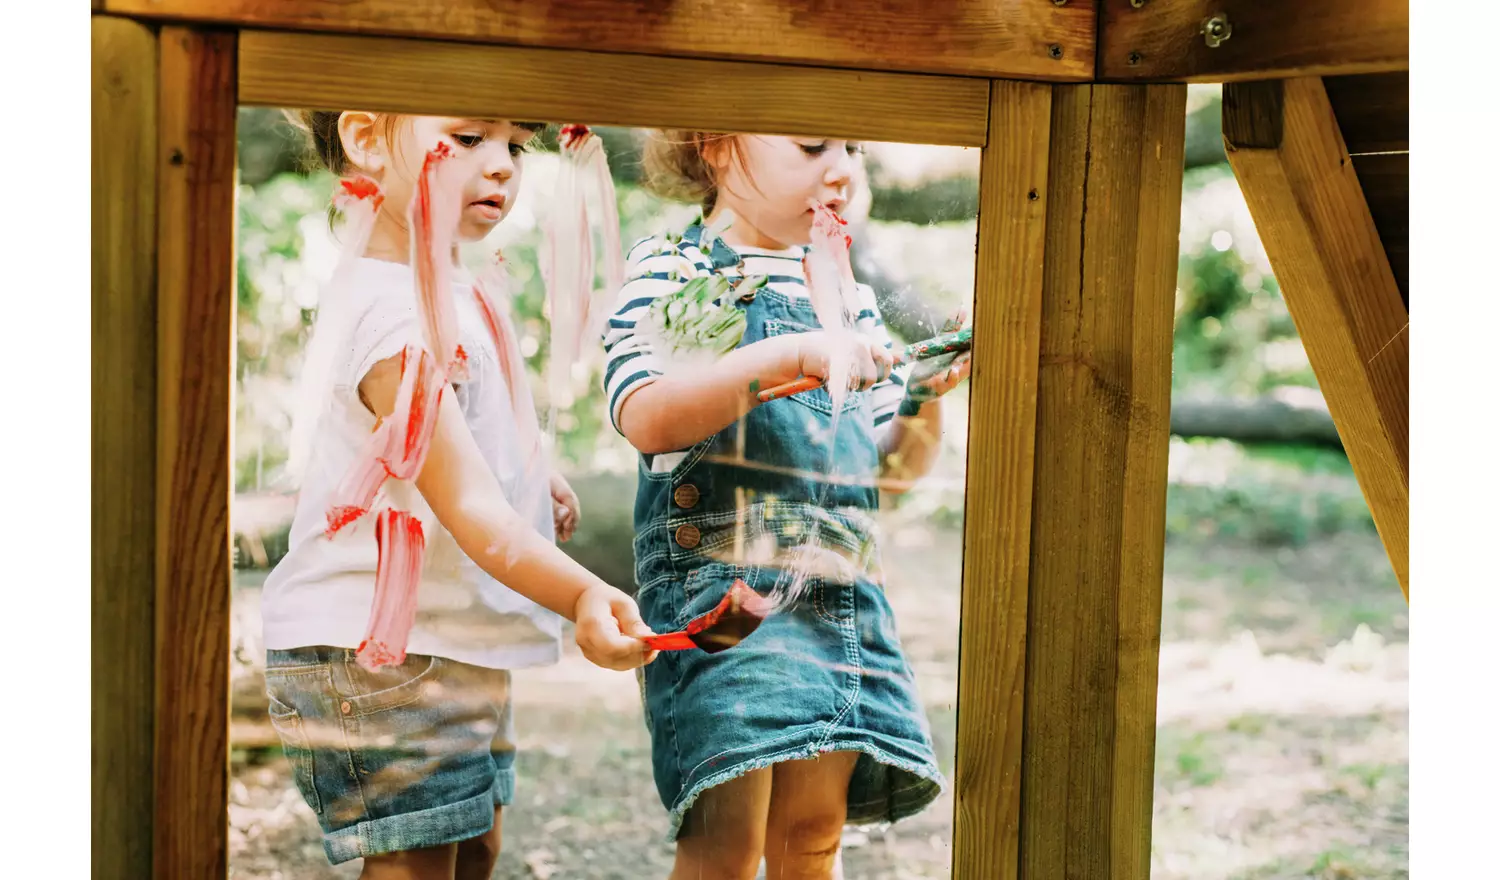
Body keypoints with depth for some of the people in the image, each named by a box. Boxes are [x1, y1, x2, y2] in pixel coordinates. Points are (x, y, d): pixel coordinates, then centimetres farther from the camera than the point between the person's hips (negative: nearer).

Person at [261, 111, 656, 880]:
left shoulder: (446, 284, 9)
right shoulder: (397, 315, -25)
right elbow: (471, 512, -32)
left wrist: (528, 481, 12)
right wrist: (581, 596, -44)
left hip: (456, 644, 10)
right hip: (374, 650, -10)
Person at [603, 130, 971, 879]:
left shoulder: (849, 294, 17)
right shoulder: (672, 268, 0)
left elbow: (894, 469, 19)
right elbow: (644, 416, -18)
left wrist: (924, 397, -2)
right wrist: (795, 354, -23)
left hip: (840, 594, 6)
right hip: (716, 584, -5)